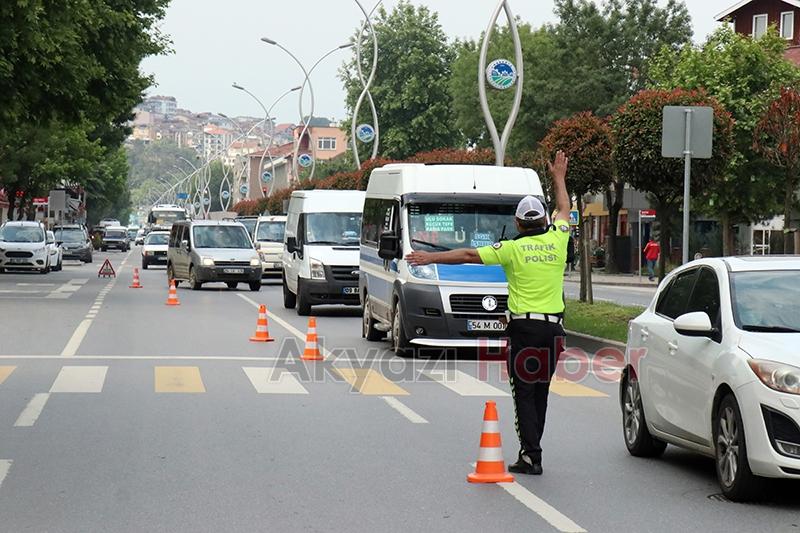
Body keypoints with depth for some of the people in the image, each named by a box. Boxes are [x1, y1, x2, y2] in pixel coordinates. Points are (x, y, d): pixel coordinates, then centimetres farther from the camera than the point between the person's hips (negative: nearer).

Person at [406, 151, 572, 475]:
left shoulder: (512, 249, -6)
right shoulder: (556, 240, 4)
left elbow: (469, 255, -6)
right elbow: (564, 210, 24)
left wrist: (431, 258, 0)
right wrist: (558, 177, 39)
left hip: (524, 327, -4)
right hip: (553, 328, 4)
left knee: (524, 393, -1)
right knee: (540, 392, 13)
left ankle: (531, 455, -8)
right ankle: (531, 449, 18)